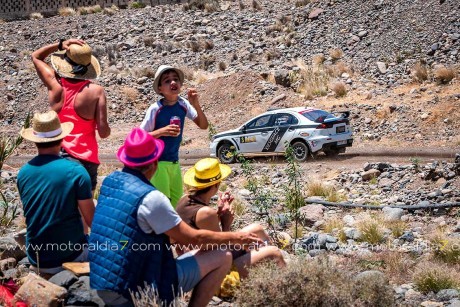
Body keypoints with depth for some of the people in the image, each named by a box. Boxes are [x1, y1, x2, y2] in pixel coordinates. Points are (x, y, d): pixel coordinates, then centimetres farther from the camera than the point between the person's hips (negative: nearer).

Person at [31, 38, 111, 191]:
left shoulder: (55, 85, -4)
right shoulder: (96, 91, -12)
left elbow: (36, 56, 14)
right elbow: (104, 132, -12)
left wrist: (60, 44, 1)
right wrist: (106, 129, 11)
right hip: (85, 158, -2)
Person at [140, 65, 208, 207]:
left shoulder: (183, 104, -5)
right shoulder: (155, 109, -17)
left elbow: (203, 125, -5)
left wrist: (196, 105, -19)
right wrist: (162, 131, -28)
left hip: (174, 161, 6)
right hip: (157, 162, -6)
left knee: (176, 198, 16)